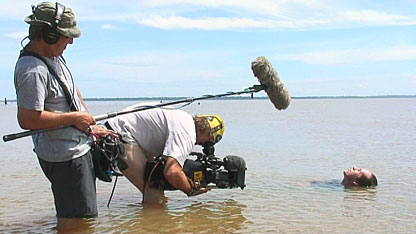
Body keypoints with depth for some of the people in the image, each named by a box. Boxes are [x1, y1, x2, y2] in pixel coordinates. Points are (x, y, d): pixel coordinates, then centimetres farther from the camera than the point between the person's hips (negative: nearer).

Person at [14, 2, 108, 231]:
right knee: (72, 218, -5)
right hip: (63, 156, -10)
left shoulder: (54, 56, 8)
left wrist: (89, 122, 13)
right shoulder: (32, 70, -24)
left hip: (78, 146, 10)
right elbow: (27, 119, -30)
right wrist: (74, 118, -21)